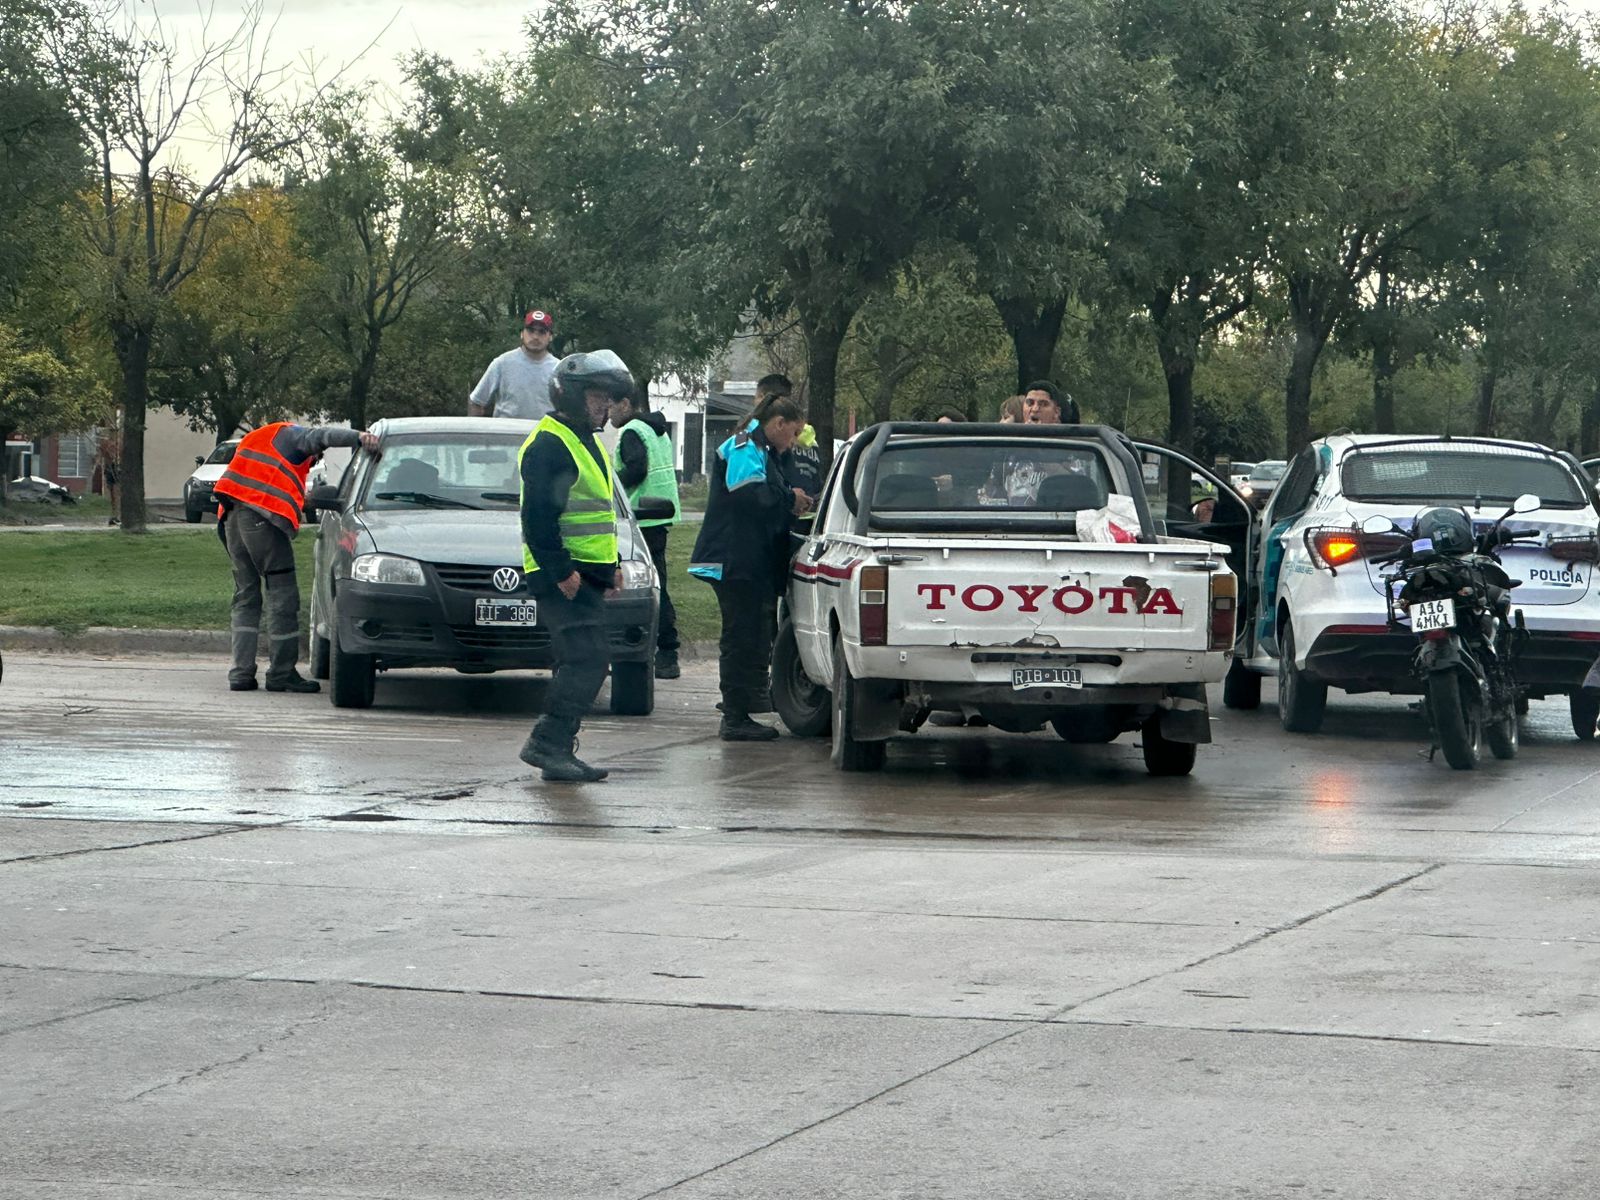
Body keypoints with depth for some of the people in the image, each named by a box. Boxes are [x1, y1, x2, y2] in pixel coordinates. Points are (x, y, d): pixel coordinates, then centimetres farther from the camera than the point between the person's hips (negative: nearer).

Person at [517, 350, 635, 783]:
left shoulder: (586, 441, 21)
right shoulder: (548, 444, -12)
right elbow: (538, 516, -19)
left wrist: (611, 566, 21)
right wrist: (561, 572, -22)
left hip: (584, 574, 10)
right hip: (562, 574, -10)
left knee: (577, 663, 10)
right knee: (588, 657, -17)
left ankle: (558, 751, 14)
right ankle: (549, 743, -15)